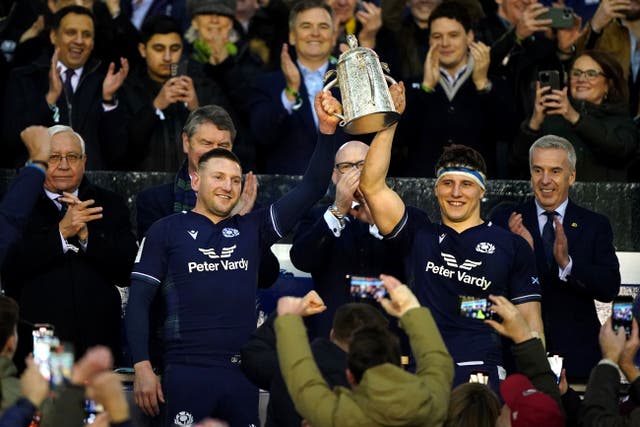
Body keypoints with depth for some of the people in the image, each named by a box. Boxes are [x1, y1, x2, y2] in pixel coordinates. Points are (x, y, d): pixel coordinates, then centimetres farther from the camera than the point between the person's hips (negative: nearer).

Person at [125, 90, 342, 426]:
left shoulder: (251, 228, 13)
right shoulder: (167, 231, 6)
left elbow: (311, 189, 7)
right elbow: (139, 301, 3)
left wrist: (326, 130, -5)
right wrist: (142, 367, -8)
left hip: (242, 372, 3)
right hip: (187, 372, -3)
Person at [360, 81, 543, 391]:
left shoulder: (511, 247, 14)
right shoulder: (418, 233, 17)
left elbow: (529, 319, 13)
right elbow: (372, 186, 6)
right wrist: (389, 121, 1)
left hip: (482, 372, -1)